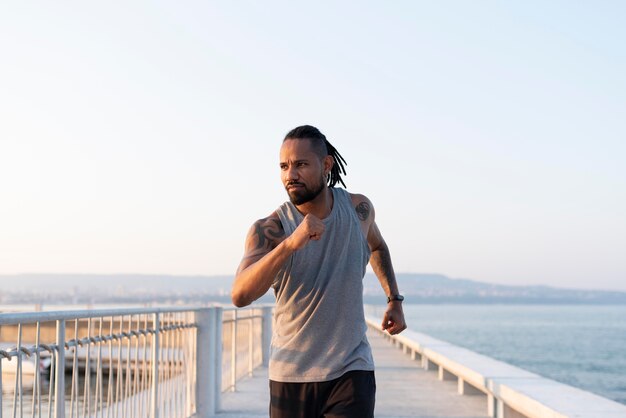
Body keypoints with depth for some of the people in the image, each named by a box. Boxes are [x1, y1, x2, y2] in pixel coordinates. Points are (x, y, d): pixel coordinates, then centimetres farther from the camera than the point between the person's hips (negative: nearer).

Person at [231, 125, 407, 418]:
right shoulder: (269, 230, -13)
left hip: (350, 371, 1)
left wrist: (394, 299, 15)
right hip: (290, 375, 0)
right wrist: (290, 243, -40)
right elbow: (240, 296, -30)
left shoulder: (359, 208, -2)